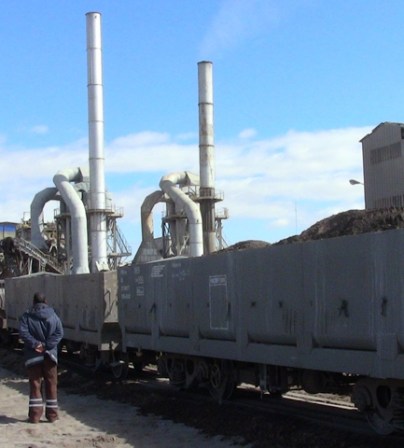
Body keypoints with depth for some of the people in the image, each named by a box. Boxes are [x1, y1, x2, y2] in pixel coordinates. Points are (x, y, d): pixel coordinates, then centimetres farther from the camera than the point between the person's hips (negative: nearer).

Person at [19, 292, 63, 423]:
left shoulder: (26, 316, -3)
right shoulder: (53, 316, 3)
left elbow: (23, 333, -15)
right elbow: (59, 333, -5)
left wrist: (35, 344, -14)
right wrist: (46, 345, -10)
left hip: (33, 356, -1)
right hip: (49, 355, 1)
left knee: (35, 385, 4)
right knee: (51, 384, 8)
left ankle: (35, 414, 1)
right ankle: (52, 414, 10)